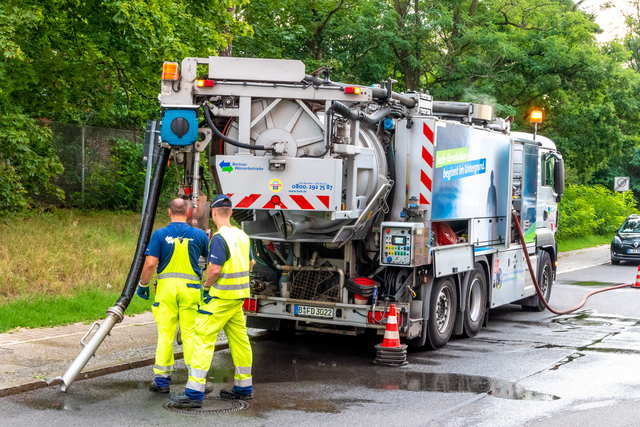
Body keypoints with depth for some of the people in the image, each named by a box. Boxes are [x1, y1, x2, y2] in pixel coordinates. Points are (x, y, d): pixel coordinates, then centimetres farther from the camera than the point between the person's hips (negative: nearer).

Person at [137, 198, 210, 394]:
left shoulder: (160, 234, -2)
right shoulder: (199, 235, 2)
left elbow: (150, 263, -8)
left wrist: (143, 285, 5)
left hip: (166, 287, 0)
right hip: (190, 288, 0)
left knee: (165, 334, 6)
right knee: (191, 334, 4)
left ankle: (162, 380, 10)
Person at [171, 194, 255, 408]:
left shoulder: (219, 238, -17)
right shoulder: (242, 236, 9)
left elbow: (215, 270, -22)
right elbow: (250, 263, 20)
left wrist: (206, 286, -5)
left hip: (221, 297, -9)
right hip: (239, 295, 9)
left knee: (204, 338, -7)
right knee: (239, 339, 14)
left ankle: (194, 392, -9)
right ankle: (244, 387, 22)